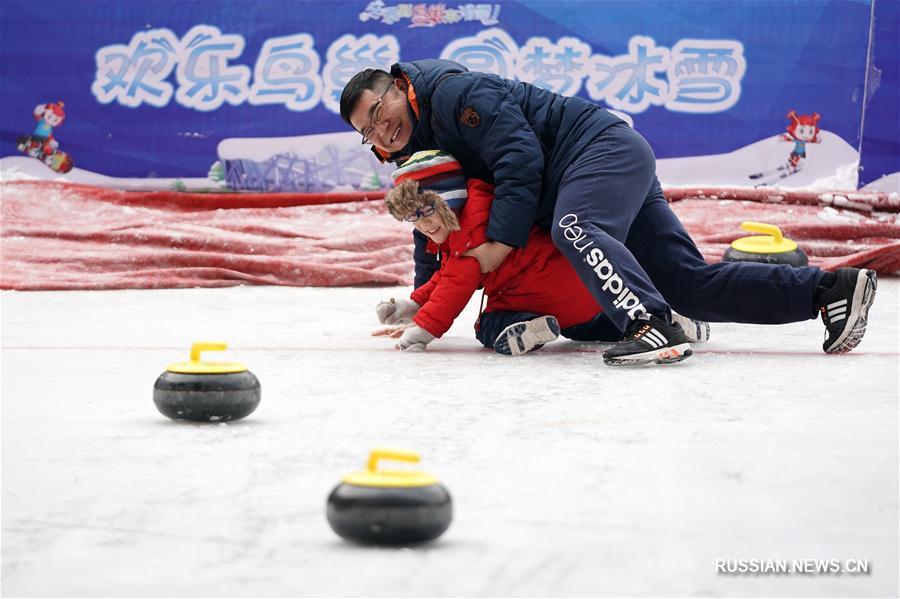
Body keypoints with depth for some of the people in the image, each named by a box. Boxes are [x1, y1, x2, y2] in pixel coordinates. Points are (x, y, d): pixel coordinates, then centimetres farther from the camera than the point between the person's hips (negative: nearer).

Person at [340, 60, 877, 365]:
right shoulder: (420, 153, 16)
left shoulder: (452, 91, -13)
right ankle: (830, 289, -2)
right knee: (691, 285, 0)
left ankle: (652, 325, -52)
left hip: (605, 147, -9)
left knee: (573, 227, -37)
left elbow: (520, 160, -21)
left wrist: (499, 241, -22)